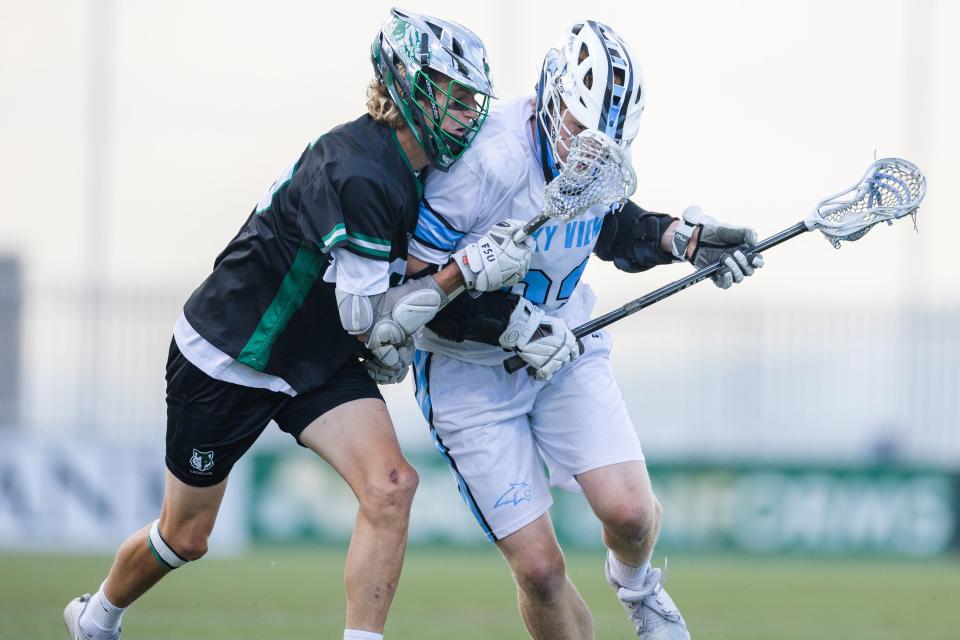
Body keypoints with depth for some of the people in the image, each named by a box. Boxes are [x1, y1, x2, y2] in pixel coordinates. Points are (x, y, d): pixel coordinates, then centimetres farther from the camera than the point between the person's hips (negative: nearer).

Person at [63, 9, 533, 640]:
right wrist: (467, 272, -33)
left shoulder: (417, 171, -3)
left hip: (319, 363, 7)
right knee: (185, 537, 11)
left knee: (390, 484, -20)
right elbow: (366, 320, -28)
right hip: (224, 360, -7)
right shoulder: (356, 172, -30)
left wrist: (390, 336, -2)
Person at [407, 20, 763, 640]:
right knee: (539, 568, -8)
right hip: (471, 373, -5)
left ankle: (636, 584, 22)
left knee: (629, 511, -13)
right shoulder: (489, 164, -28)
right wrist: (513, 326, -25)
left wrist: (683, 237, -4)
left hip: (567, 349, 5)